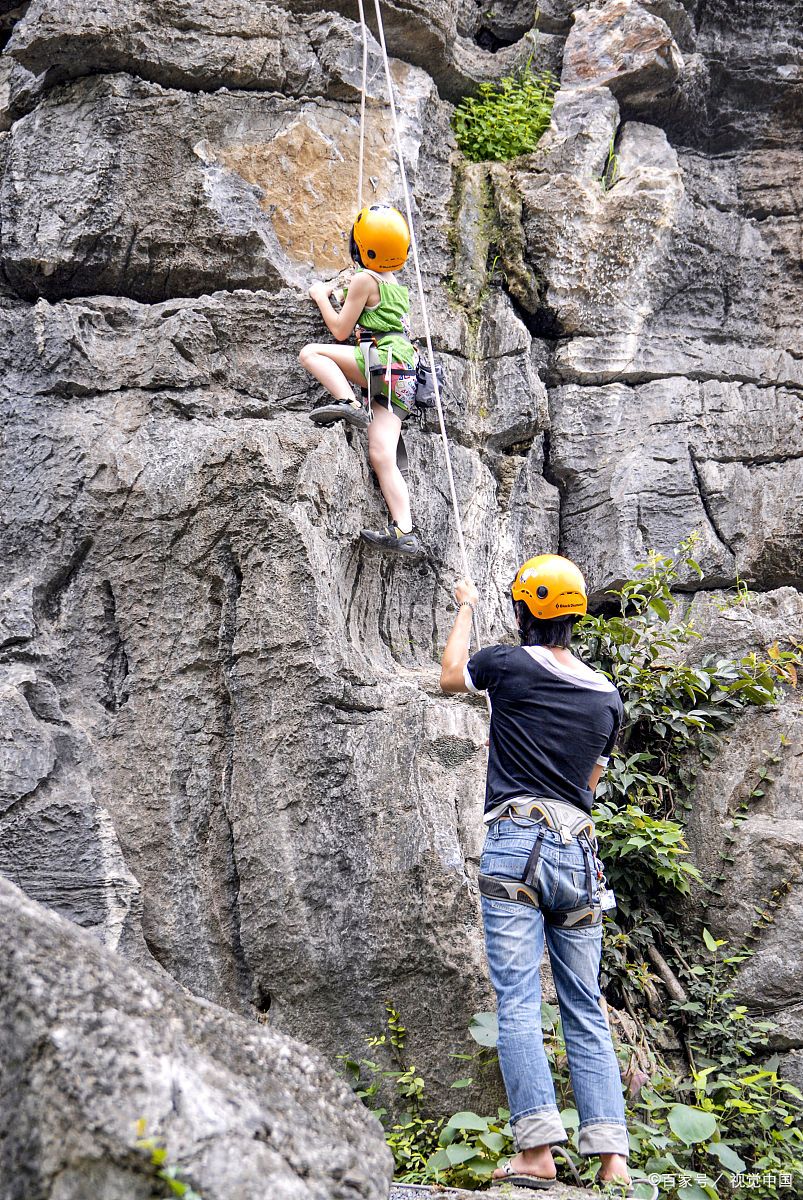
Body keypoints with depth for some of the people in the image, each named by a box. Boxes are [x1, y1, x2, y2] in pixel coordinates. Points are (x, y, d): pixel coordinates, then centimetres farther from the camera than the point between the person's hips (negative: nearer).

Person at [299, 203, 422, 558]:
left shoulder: (364, 279, -2)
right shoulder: (397, 286, 23)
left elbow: (341, 330, 1)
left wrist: (321, 296, 15)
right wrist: (339, 292, 43)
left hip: (384, 360, -8)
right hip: (404, 380, 8)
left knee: (311, 352, -5)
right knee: (381, 456, -3)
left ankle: (348, 403, -23)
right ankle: (405, 532, -13)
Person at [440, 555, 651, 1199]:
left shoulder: (511, 664, 0)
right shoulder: (608, 695, 12)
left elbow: (451, 675, 22)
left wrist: (466, 608, 36)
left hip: (517, 843, -4)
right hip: (580, 853, 5)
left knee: (518, 1002, -6)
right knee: (586, 1011, 7)